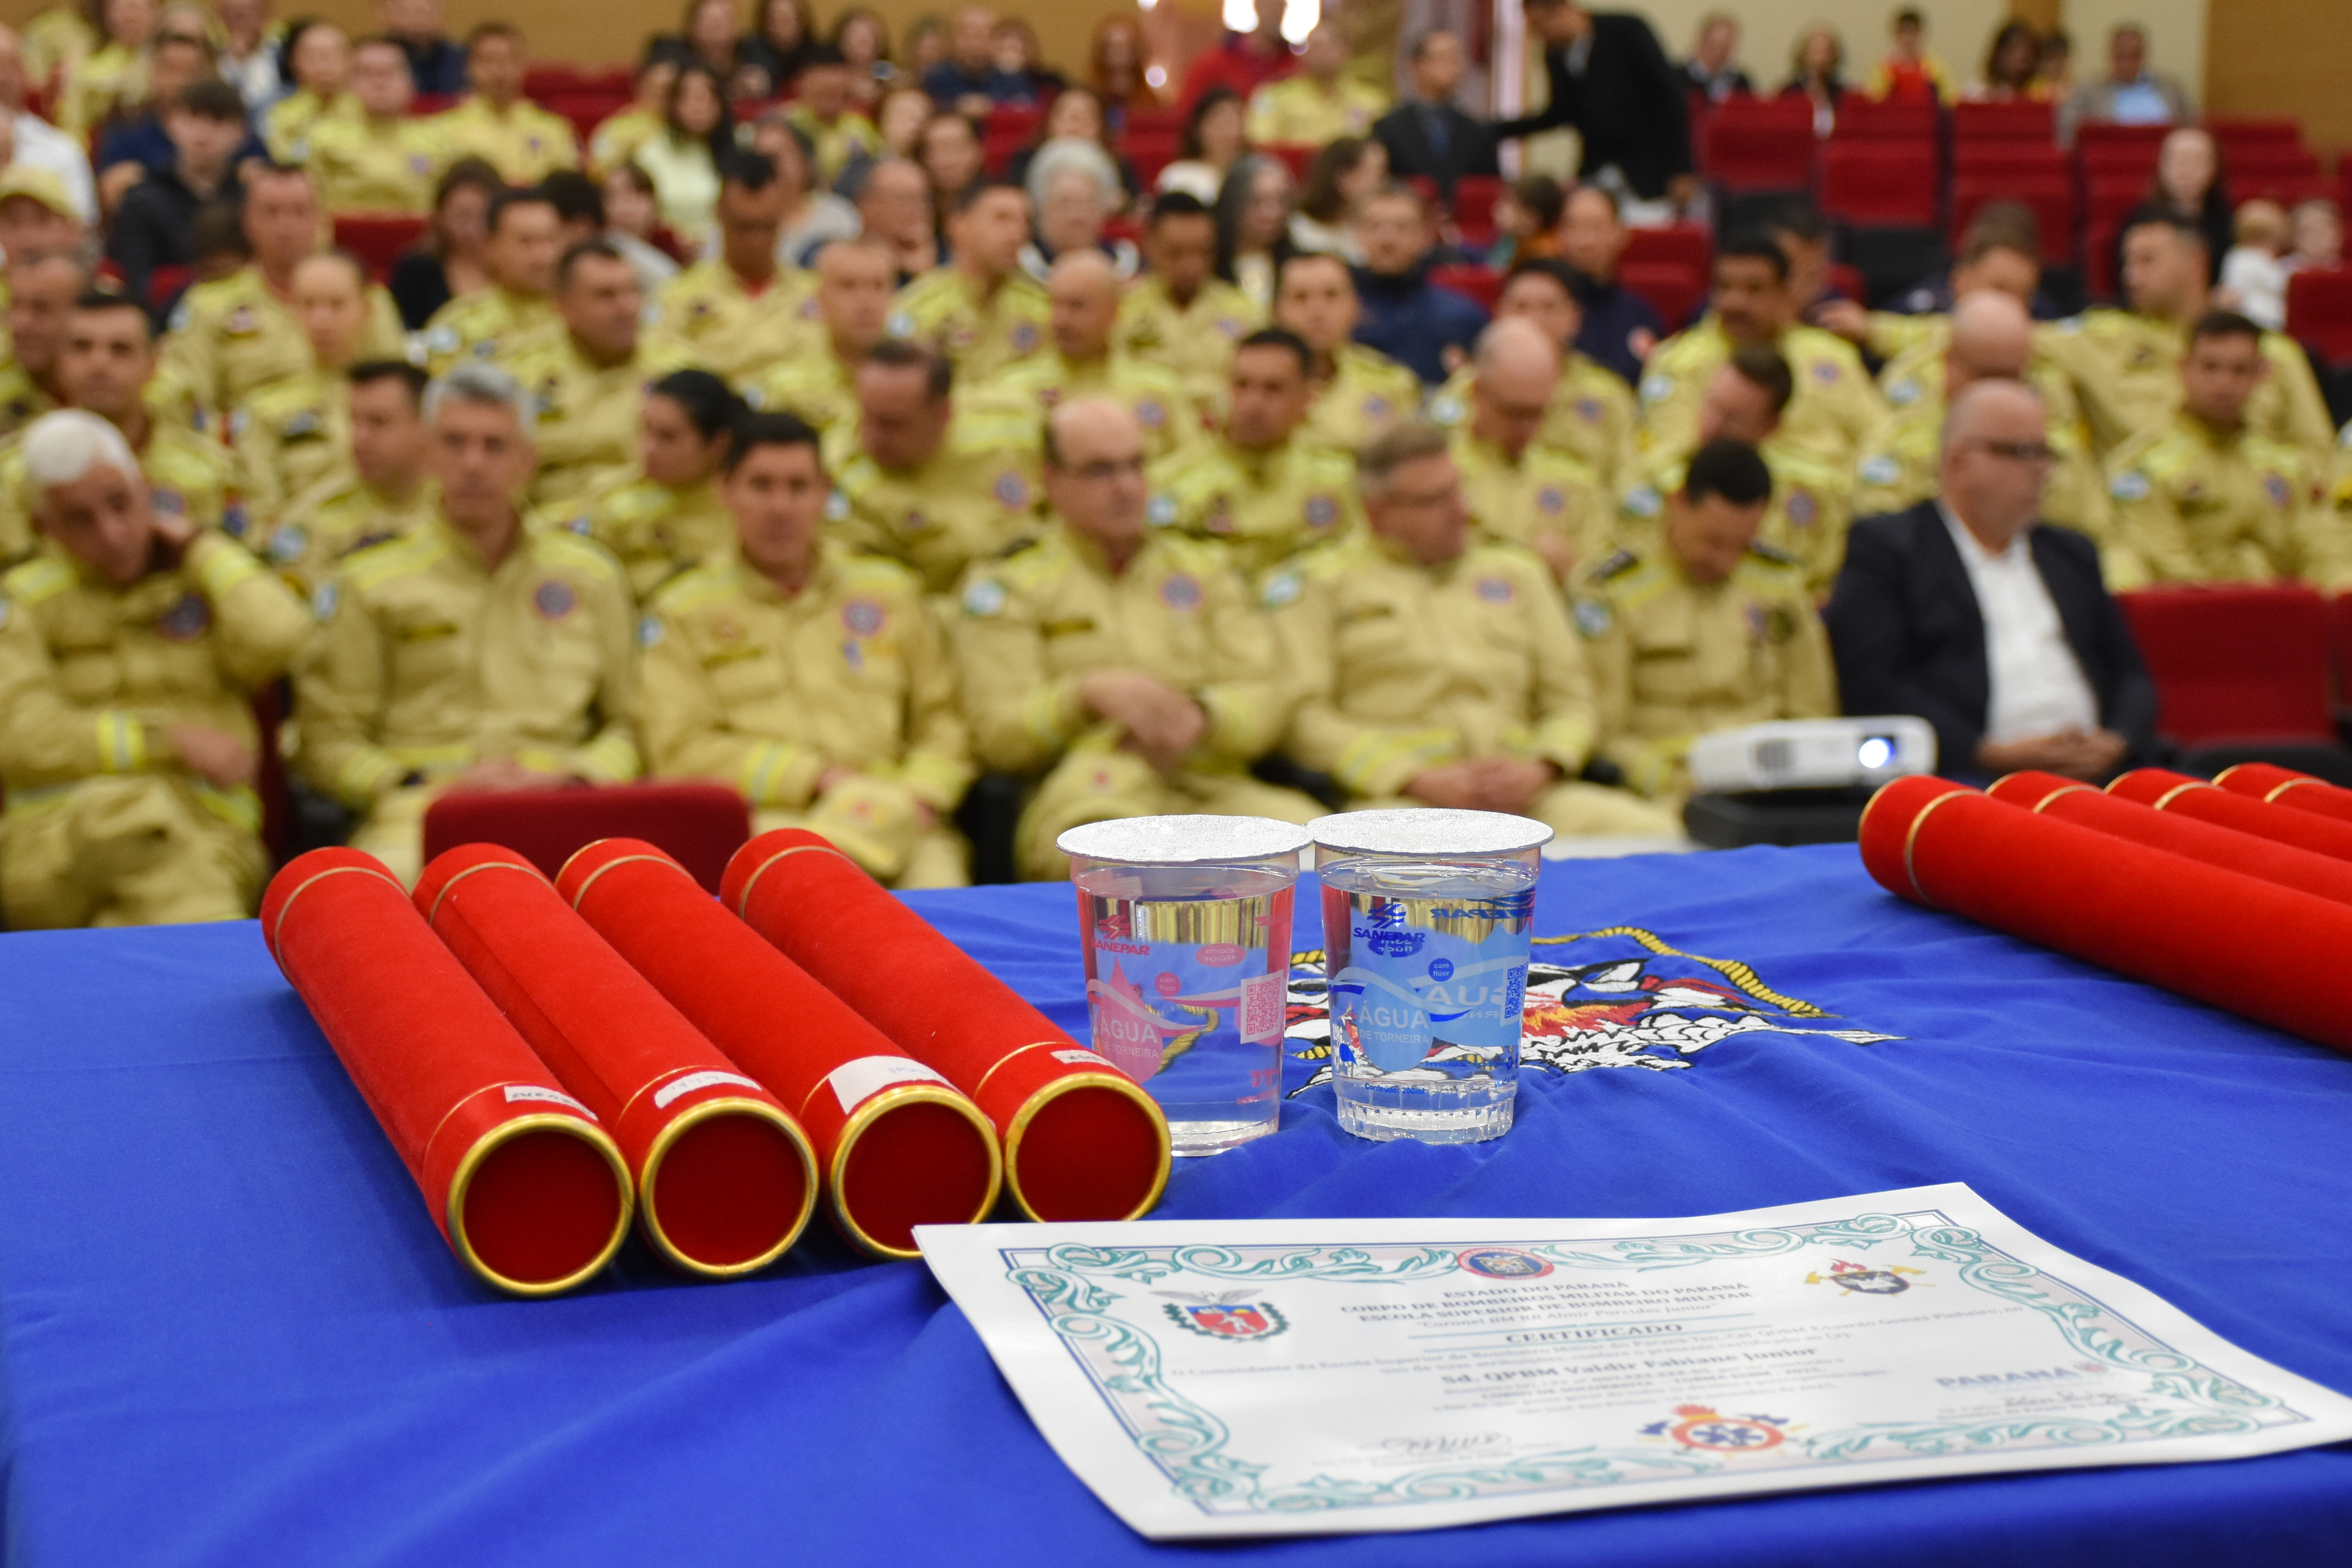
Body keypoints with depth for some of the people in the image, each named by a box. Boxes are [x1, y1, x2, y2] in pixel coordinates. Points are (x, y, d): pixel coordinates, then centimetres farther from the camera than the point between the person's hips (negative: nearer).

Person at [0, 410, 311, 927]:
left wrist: (199, 545, 9)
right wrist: (172, 740, -6)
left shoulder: (209, 578, 19)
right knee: (127, 809, -39)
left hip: (206, 837, 0)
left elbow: (276, 638, -6)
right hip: (52, 844, 0)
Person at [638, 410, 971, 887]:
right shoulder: (683, 611, 13)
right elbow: (681, 753, 3)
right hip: (764, 819, -2)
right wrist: (817, 777, -5)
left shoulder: (889, 590, 23)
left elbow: (941, 719, 21)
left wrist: (923, 793, -1)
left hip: (895, 816, 3)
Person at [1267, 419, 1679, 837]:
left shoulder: (1516, 572, 25)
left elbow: (1572, 701, 20)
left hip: (1520, 792, 4)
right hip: (1394, 796, -4)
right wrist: (1421, 781, -11)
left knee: (1653, 830, -25)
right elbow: (1302, 716, -1)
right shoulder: (1319, 582, 11)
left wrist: (1539, 769, -3)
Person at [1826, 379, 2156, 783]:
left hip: (2093, 771, 6)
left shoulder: (2072, 553, 27)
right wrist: (1989, 753, -16)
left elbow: (2129, 674, 23)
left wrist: (2116, 743, -1)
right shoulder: (1883, 548, 6)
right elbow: (1872, 685, -6)